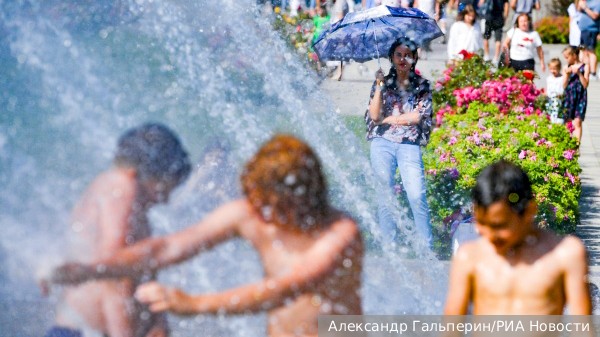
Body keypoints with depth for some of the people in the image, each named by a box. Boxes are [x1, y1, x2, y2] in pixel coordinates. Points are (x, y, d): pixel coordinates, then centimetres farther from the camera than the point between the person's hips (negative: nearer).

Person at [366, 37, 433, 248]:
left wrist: (388, 119, -1)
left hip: (409, 145, -1)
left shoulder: (422, 86, 10)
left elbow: (421, 116, -2)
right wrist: (379, 87, -11)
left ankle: (427, 247, -9)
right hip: (382, 143, 1)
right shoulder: (383, 83, 11)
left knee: (417, 196, -14)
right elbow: (374, 115, 0)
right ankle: (389, 245, 4)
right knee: (384, 196, -3)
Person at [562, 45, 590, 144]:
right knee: (567, 122, 5)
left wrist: (579, 73, -16)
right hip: (568, 97, 4)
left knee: (577, 122, -11)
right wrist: (567, 74, -11)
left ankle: (577, 143, -15)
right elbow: (564, 86, 3)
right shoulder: (567, 68, 8)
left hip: (580, 98, -4)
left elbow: (585, 85, -6)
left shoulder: (584, 67, 0)